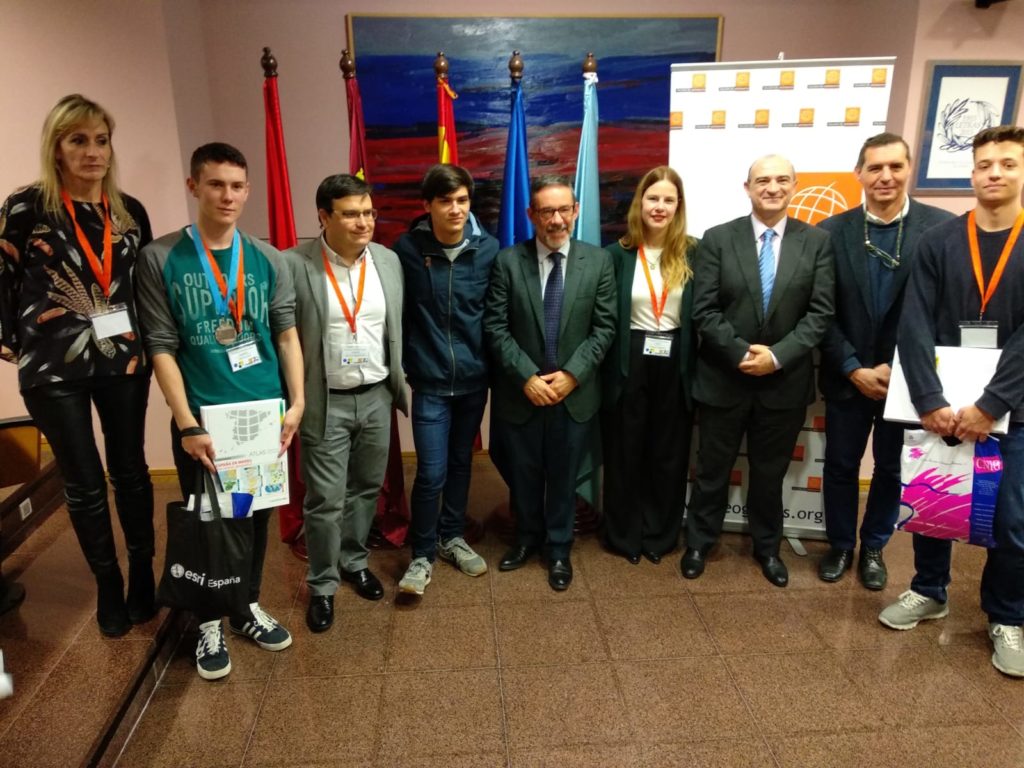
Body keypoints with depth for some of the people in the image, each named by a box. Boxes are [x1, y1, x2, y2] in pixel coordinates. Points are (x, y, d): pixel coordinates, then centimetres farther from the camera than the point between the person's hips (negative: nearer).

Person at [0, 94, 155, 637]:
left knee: (130, 471, 9)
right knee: (84, 484, 7)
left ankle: (143, 574, 25)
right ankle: (108, 585, 24)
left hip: (124, 361, 3)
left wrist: (145, 338, 8)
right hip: (54, 368, -2)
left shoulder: (130, 212, 4)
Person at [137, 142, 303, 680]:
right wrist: (187, 424, -14)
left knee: (257, 516, 15)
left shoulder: (268, 259, 3)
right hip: (202, 419, -2)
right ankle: (209, 621, 32)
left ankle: (247, 606, 36)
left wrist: (296, 402, -5)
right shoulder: (160, 259, -5)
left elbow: (287, 334, 4)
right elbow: (161, 348, -8)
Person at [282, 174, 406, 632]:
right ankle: (322, 584, 24)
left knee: (365, 489, 18)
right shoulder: (294, 265, -12)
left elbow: (398, 331, 8)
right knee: (325, 500, 5)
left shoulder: (389, 261, 2)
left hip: (376, 398, 4)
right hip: (325, 403, -4)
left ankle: (354, 561, 39)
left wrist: (403, 386, 9)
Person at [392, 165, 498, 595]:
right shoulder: (408, 249, -8)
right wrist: (408, 362, 0)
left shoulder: (488, 249, -4)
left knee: (461, 462, 16)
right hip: (430, 380, -2)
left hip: (474, 377, 3)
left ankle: (452, 537, 35)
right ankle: (423, 554, 17)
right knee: (431, 471, -3)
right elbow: (395, 312, -1)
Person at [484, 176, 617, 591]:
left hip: (575, 392, 0)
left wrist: (571, 374, -13)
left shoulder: (599, 261, -2)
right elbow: (496, 327, -7)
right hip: (521, 391, 0)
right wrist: (526, 377, -15)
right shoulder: (508, 261, -5)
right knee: (523, 473, 16)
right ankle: (527, 538, 40)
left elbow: (604, 328, -3)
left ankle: (559, 548, 34)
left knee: (563, 476, 14)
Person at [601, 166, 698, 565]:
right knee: (624, 453, 10)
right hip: (629, 365, -1)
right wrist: (607, 366, -7)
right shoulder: (618, 253, -3)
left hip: (675, 366, 1)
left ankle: (659, 535, 30)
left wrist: (695, 366, -6)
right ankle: (624, 535, 28)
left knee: (669, 454, 13)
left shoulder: (692, 254, -1)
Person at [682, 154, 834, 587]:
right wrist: (741, 354, -18)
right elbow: (703, 311, -8)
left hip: (785, 381, 1)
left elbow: (820, 312, -5)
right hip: (724, 378, -1)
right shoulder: (718, 239, -3)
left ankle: (767, 547, 37)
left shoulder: (816, 242, 1)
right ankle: (698, 543, 31)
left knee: (770, 472, 17)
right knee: (712, 468, 13)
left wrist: (778, 355, -17)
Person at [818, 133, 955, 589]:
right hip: (848, 376, 1)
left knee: (892, 468, 14)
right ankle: (840, 545, 33)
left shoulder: (942, 228, -7)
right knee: (840, 465, 13)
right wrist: (853, 369, -11)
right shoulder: (832, 231, -5)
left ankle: (873, 547, 35)